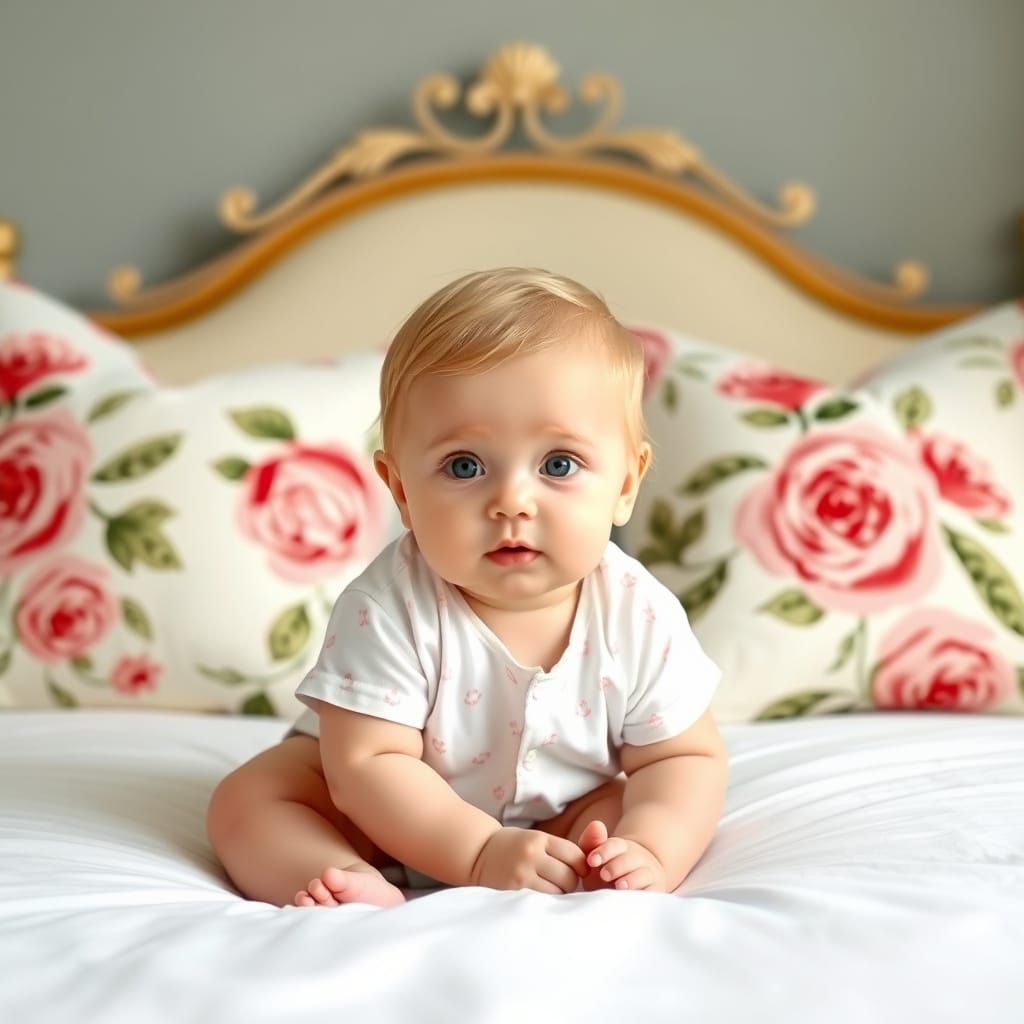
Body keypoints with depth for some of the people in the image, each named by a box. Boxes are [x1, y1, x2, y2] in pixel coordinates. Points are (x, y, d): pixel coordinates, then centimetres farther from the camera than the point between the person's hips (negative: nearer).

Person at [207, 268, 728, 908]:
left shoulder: (639, 616, -22)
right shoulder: (388, 610, -31)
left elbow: (687, 758, -13)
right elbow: (368, 762, -30)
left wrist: (650, 855, -33)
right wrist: (482, 853, -39)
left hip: (561, 821, 2)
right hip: (403, 824, -2)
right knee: (248, 801, -19)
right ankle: (371, 895, -39)